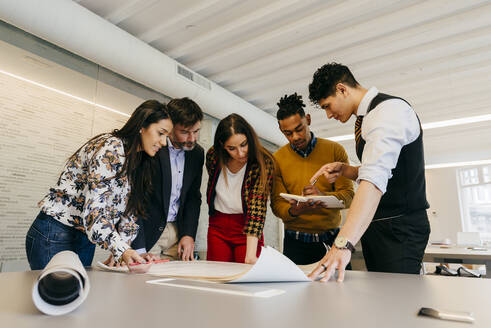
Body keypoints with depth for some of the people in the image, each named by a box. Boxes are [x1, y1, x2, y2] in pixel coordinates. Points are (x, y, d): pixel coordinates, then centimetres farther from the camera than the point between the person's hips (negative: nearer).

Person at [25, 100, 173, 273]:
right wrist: (122, 251, -38)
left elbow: (127, 211, 3)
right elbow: (94, 208, -28)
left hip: (86, 239, 8)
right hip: (54, 237, -8)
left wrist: (124, 254, -8)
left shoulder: (136, 161, 7)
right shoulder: (111, 148, -20)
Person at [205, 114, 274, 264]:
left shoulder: (263, 162, -20)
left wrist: (251, 255, -35)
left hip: (247, 230, -3)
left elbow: (257, 207, -27)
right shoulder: (213, 156, -8)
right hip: (217, 227, 3)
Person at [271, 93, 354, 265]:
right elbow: (277, 203, -4)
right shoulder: (277, 159, 0)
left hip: (332, 239, 1)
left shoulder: (335, 150, -1)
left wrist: (324, 196, -26)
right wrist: (294, 211, -26)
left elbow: (348, 194, -6)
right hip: (296, 242, 0)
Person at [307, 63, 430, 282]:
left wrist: (343, 243, -42)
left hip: (400, 229, -9)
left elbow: (376, 177, -33)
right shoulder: (367, 117, 13)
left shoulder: (389, 109, -18)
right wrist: (344, 170, 3)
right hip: (375, 227, 10)